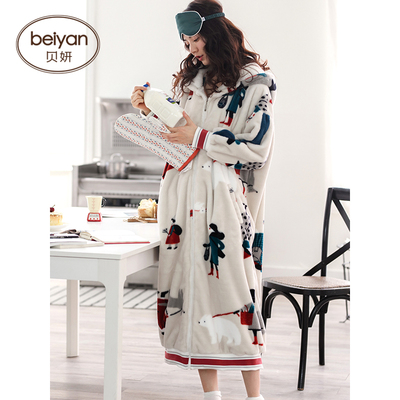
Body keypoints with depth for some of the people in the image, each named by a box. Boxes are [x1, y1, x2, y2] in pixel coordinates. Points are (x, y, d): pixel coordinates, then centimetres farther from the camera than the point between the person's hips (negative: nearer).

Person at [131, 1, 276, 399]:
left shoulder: (254, 81, -3)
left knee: (232, 286, -7)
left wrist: (200, 138, -12)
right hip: (182, 193, 6)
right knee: (192, 288, 4)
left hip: (224, 198, -6)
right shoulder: (188, 76, 16)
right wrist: (150, 111, 7)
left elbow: (257, 148, -9)